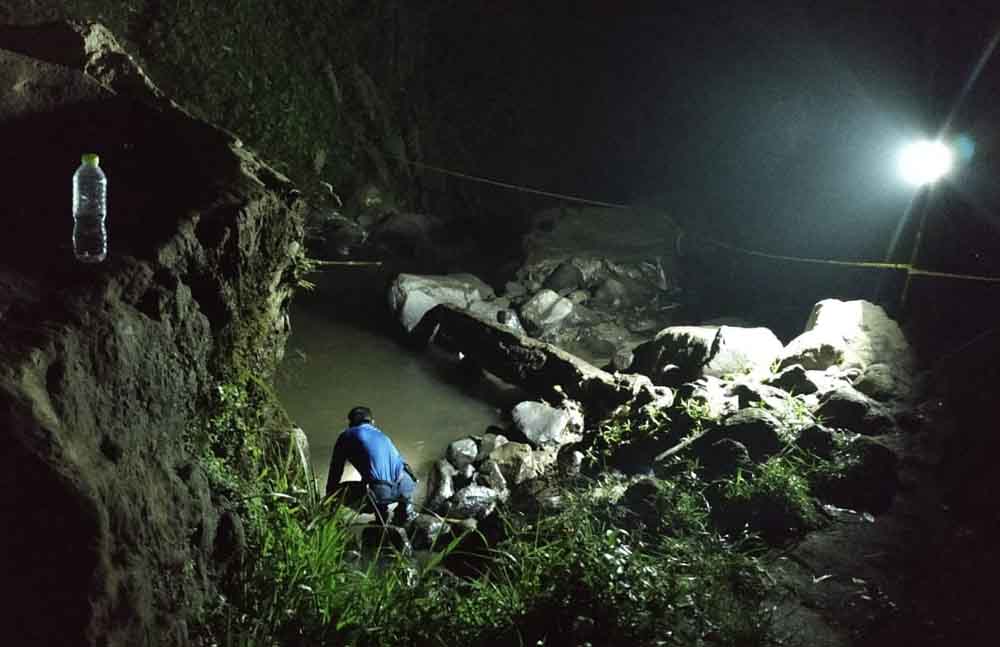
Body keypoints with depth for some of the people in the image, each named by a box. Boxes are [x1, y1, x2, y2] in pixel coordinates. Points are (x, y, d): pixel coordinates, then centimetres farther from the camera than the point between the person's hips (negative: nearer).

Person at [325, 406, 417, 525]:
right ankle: (406, 508, 22)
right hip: (406, 486, 5)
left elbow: (335, 471, 22)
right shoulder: (380, 433, 33)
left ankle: (380, 512, 13)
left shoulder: (347, 436, 20)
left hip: (381, 492, -5)